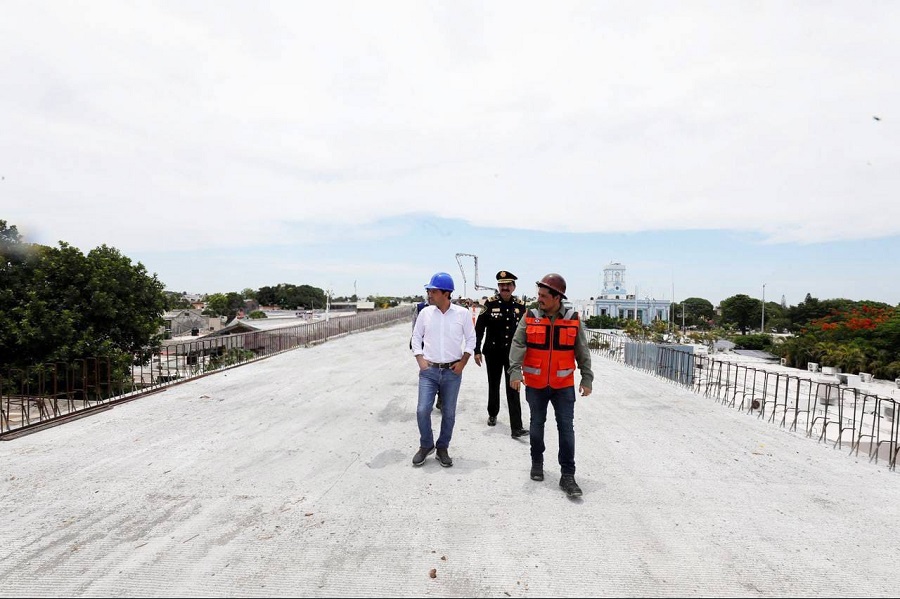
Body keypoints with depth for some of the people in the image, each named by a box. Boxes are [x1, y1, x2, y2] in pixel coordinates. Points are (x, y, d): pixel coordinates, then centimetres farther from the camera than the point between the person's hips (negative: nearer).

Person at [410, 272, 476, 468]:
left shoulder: (462, 313, -5)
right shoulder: (425, 312, -1)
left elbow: (471, 339, 3)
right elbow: (416, 337, 8)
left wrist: (463, 362, -4)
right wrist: (420, 360, -3)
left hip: (452, 372, -1)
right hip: (429, 371, 1)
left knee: (449, 413, 8)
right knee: (422, 410, -5)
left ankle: (442, 448, 27)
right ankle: (426, 445, 19)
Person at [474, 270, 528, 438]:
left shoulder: (520, 305, -1)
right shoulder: (490, 303, -7)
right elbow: (479, 328, -5)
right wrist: (477, 351, -8)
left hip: (513, 354, 0)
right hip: (493, 353, 0)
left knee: (513, 390, -3)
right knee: (494, 386, 16)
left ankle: (516, 428, -2)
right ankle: (492, 415, 39)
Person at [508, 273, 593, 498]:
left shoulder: (573, 319, -2)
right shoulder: (529, 318, -4)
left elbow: (582, 352, 3)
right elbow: (518, 345, -13)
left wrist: (586, 379, 0)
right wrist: (515, 371, -26)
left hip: (563, 385, 0)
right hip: (535, 385, 0)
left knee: (566, 428, 0)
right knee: (537, 424, 15)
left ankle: (568, 475, 9)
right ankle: (537, 462, 35)